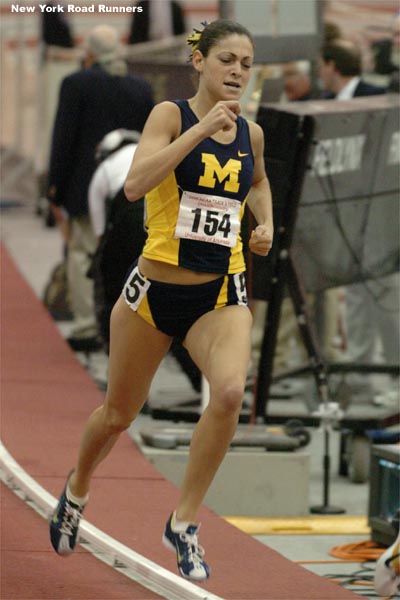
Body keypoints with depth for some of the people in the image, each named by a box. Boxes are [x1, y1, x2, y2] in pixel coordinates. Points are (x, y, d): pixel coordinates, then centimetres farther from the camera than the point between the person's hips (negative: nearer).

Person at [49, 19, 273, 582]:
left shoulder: (251, 133, 5)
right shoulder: (172, 114, -9)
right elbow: (135, 184, -27)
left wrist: (265, 225, 11)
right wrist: (203, 128, -29)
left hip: (221, 295, 2)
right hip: (157, 287, -2)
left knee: (231, 391, -27)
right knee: (118, 414, 15)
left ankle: (183, 524, -13)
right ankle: (77, 488, 49)